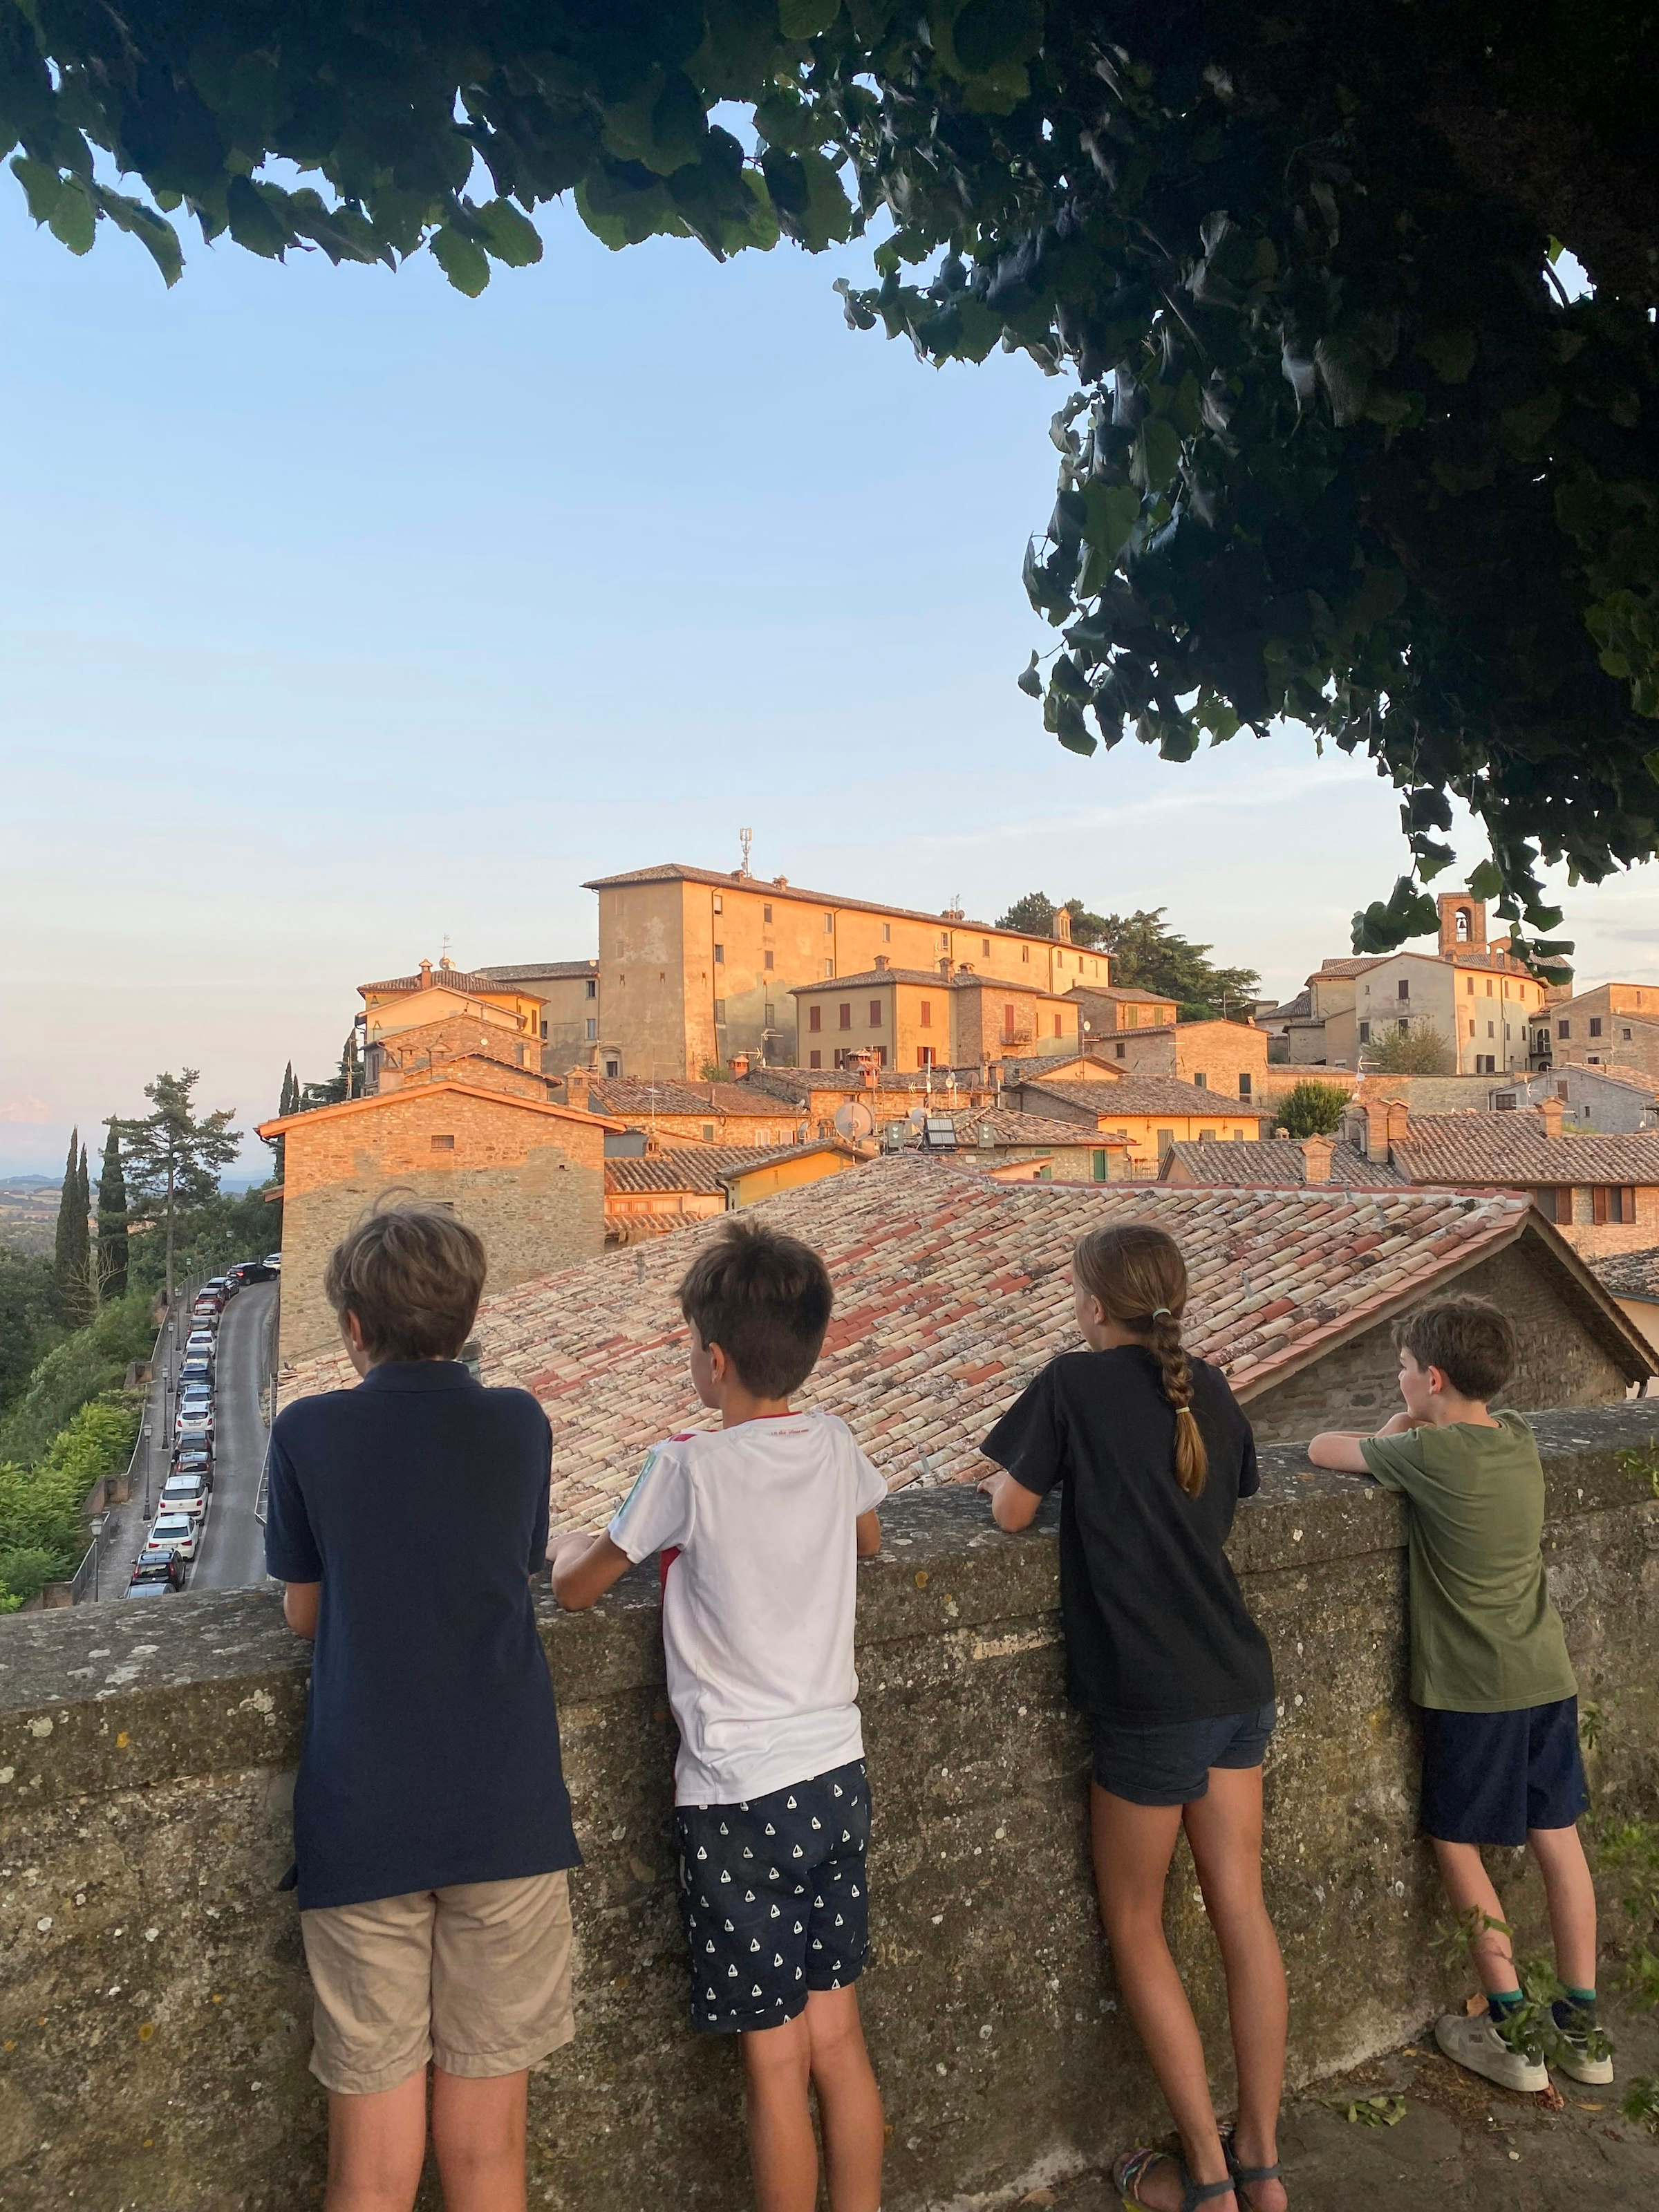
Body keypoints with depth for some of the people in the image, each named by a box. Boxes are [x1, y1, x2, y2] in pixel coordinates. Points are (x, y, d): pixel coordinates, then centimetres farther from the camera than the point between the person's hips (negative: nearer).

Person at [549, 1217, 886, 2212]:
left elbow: (575, 1587, -5)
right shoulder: (835, 1447, -2)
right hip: (837, 1775, 6)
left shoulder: (688, 1468, -18)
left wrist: (573, 1549, 15)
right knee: (840, 2039, 18)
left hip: (739, 1798, -5)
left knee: (775, 2063, 9)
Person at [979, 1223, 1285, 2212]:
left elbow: (1013, 1512, -5)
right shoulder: (1212, 1390, 5)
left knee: (1136, 1927, 12)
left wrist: (1010, 1477, 15)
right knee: (1244, 1914, 15)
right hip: (1240, 1683, 6)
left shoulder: (1076, 1383, -11)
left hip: (1151, 1701, -6)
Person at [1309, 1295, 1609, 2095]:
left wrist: (1390, 1437, 8)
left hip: (1474, 1690, -7)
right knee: (1558, 1840, 15)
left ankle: (1510, 2030, 12)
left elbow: (1322, 1449, -9)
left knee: (1456, 1844, 7)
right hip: (1548, 1677, 7)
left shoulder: (1432, 1454, -20)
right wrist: (1410, 1428, 3)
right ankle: (1582, 2028, 25)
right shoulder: (1518, 1437, 1)